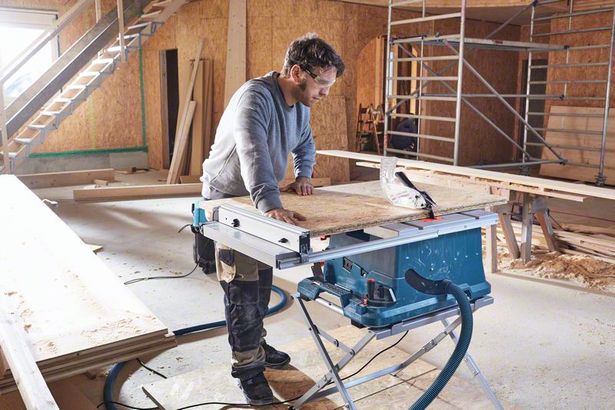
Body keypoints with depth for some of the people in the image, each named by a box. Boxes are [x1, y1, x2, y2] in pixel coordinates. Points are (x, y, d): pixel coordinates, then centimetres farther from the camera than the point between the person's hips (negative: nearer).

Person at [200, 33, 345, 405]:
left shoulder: (301, 103, -4)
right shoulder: (255, 97, -31)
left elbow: (305, 143, 15)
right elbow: (253, 154, -48)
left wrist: (303, 175, -5)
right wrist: (271, 205, -62)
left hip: (261, 200, 8)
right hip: (229, 198, -8)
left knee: (262, 279, 17)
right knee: (243, 285, -3)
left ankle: (256, 344, 35)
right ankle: (247, 367, 10)